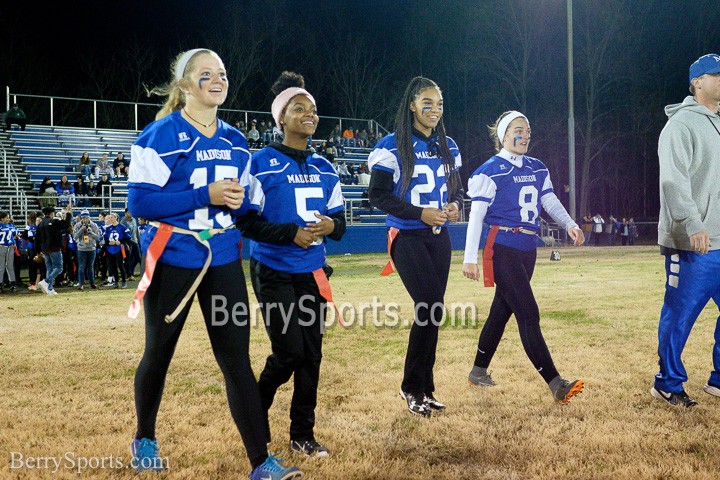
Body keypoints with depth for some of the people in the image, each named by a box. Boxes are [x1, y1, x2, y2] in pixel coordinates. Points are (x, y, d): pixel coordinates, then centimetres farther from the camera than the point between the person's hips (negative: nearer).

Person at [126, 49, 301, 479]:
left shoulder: (235, 142, 9)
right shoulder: (162, 135, -10)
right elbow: (140, 201, -16)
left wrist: (237, 200, -9)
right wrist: (205, 196, -23)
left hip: (223, 261, 4)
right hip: (173, 261, -4)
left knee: (237, 358, -2)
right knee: (159, 353, 13)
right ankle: (145, 440, 36)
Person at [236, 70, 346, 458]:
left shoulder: (324, 168, 10)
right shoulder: (261, 163, -7)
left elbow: (340, 223, 12)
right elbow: (246, 221, -12)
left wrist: (331, 226, -11)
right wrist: (290, 233, -23)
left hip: (312, 274, 6)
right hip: (274, 273, -5)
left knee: (311, 356, 5)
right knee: (289, 353, -7)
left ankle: (302, 435, 17)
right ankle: (254, 415, 20)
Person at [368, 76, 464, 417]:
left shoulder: (448, 147, 11)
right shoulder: (392, 147, -8)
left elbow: (457, 188, 19)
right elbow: (378, 195, -10)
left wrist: (455, 205, -5)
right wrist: (421, 213, -19)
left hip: (439, 238, 6)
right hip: (407, 238, -6)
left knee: (431, 312, 7)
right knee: (430, 308, -15)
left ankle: (425, 389, 18)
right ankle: (412, 387, 2)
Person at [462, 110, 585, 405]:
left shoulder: (538, 169, 14)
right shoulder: (491, 171, -7)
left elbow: (550, 201, 8)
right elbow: (476, 215, -10)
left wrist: (569, 225, -12)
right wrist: (469, 259, -15)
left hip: (528, 250, 7)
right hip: (503, 250, -7)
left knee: (501, 311, 15)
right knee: (528, 315, -13)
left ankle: (478, 372, 28)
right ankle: (556, 385, -17)